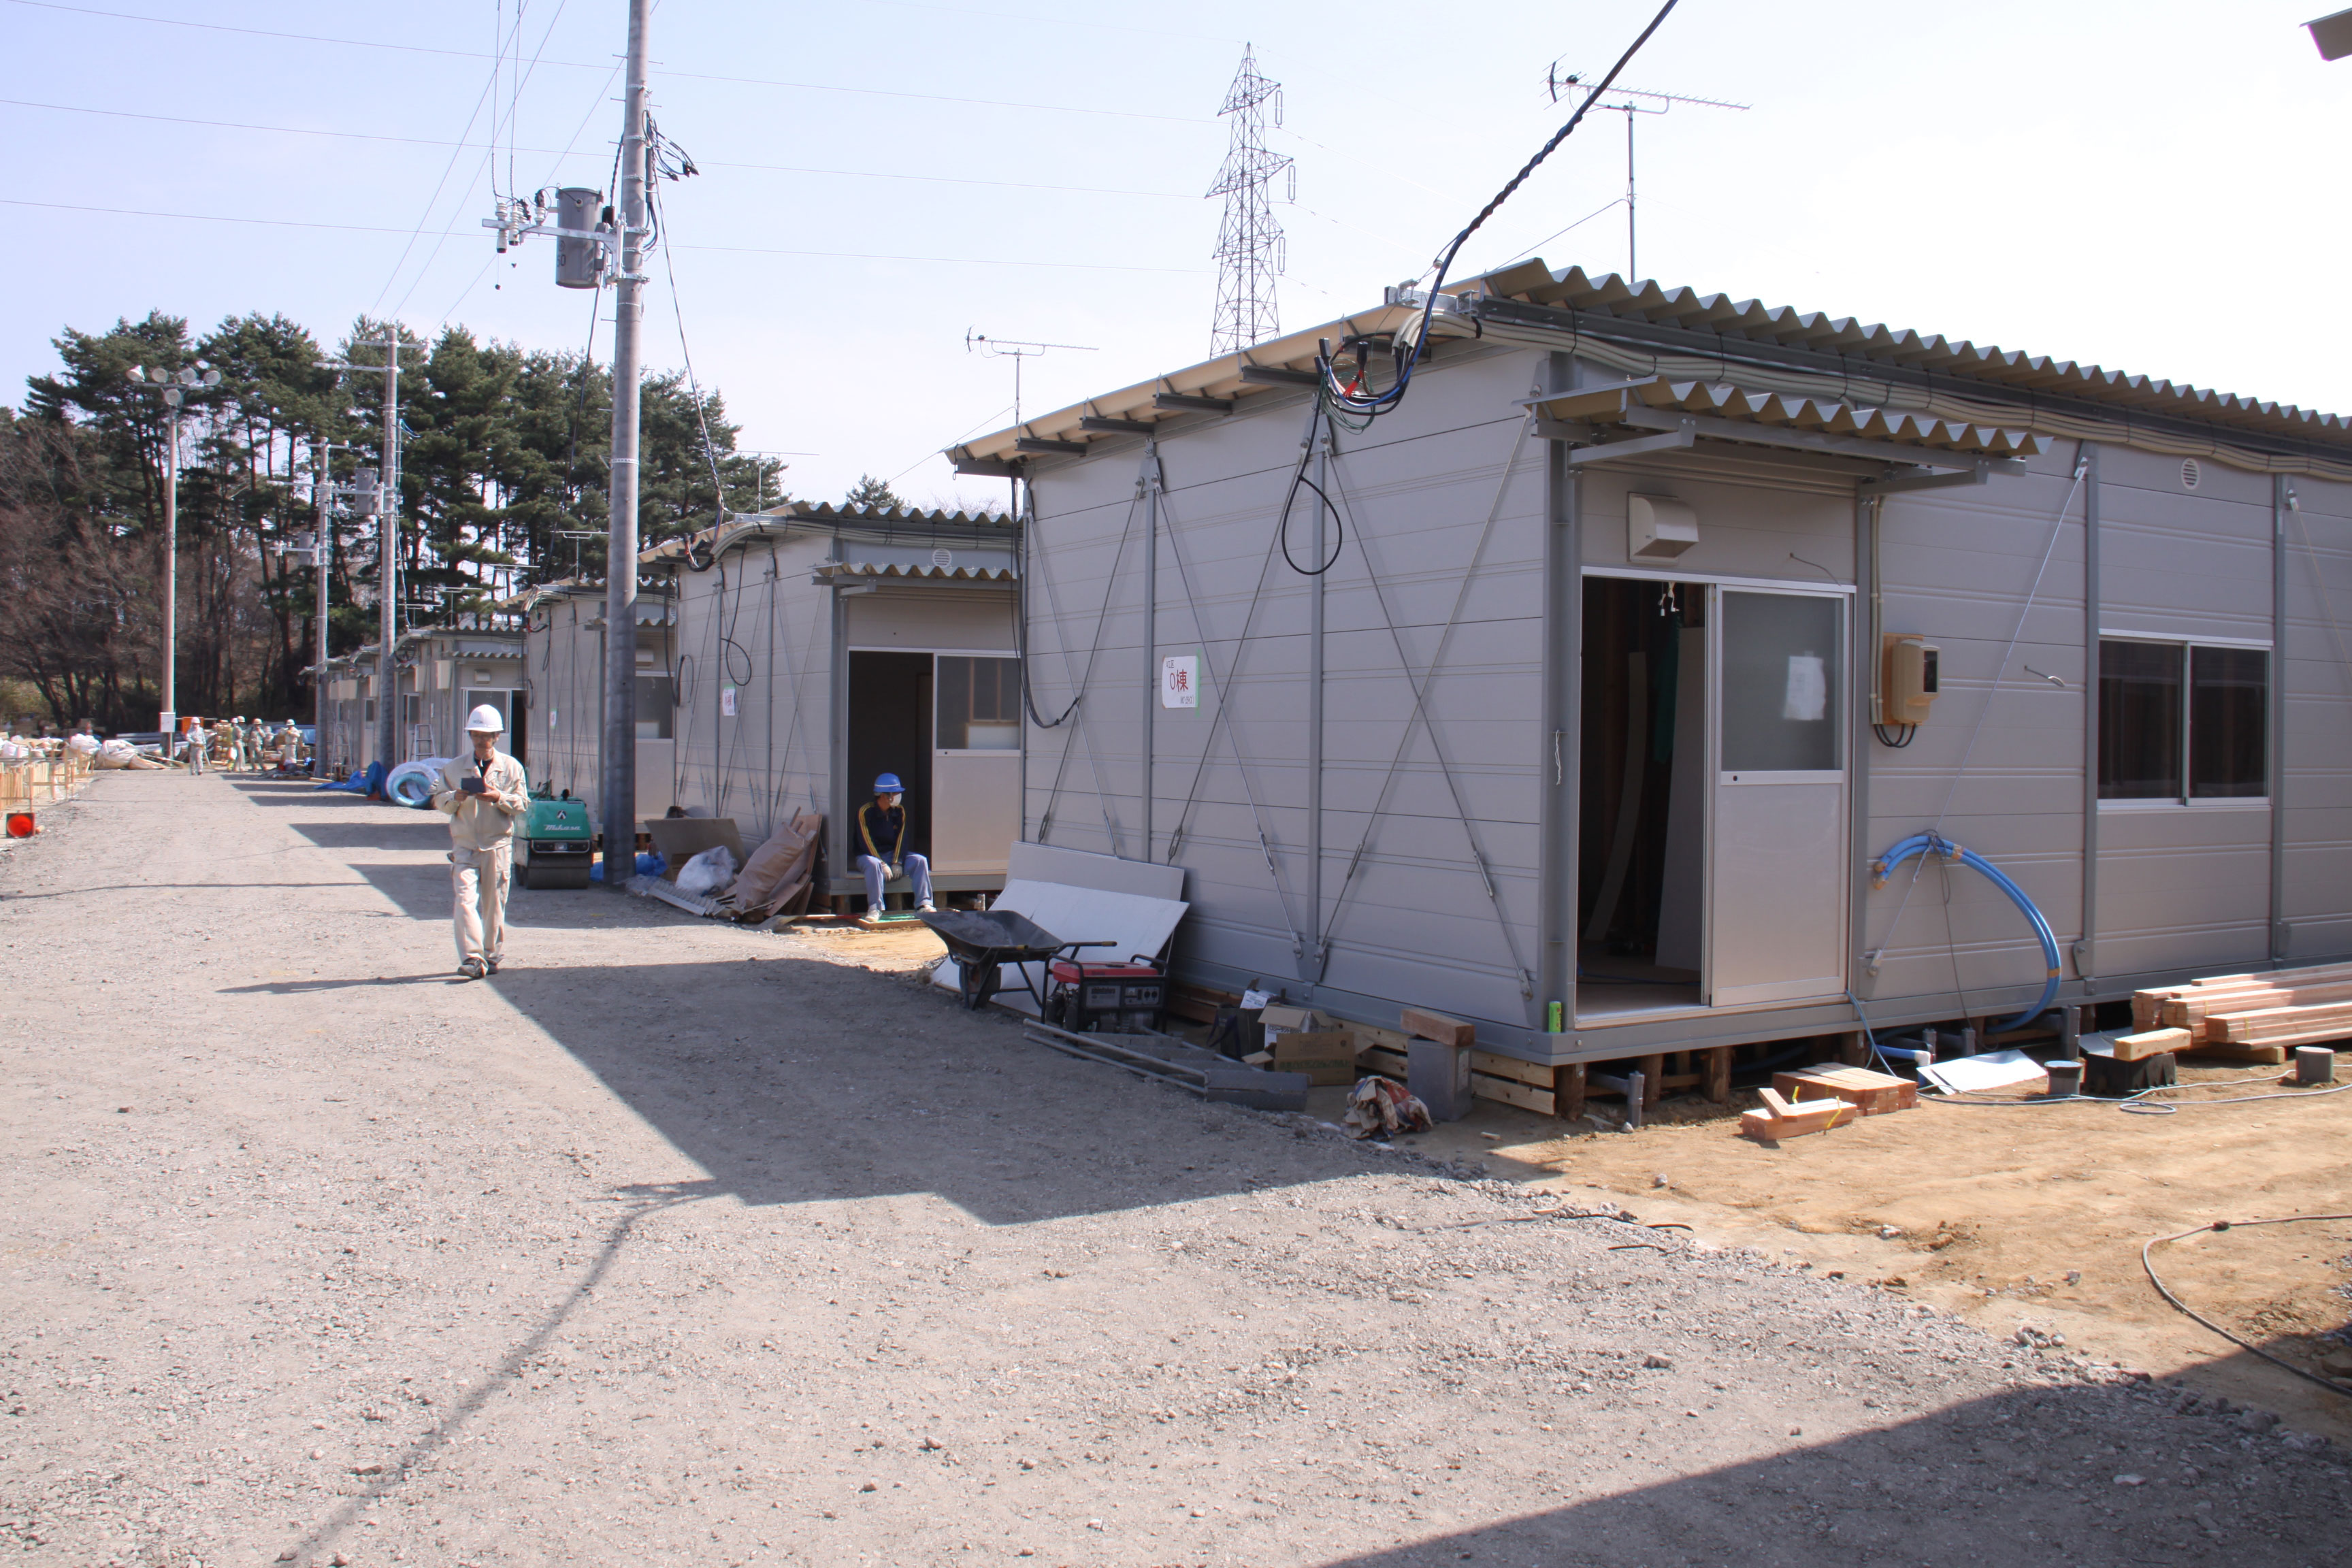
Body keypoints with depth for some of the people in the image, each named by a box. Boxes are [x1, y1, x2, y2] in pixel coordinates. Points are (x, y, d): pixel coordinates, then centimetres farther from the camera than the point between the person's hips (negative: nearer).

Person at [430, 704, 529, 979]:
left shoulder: (511, 767, 5)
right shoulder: (453, 767, 8)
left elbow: (523, 803, 1)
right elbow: (439, 800, 8)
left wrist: (499, 797, -17)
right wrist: (455, 797, -13)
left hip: (498, 844, 0)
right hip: (464, 845, 0)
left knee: (494, 903, 6)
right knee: (465, 899, -14)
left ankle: (492, 955, 21)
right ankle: (472, 959, -19)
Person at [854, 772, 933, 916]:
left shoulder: (899, 811, 0)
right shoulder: (865, 812, -16)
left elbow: (902, 838, -1)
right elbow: (865, 842, -19)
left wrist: (897, 862, -15)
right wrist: (883, 865, -25)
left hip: (892, 854, 5)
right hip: (869, 855, -5)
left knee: (920, 861, -17)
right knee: (873, 864, -39)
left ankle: (924, 904, -20)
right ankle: (875, 908, -34)